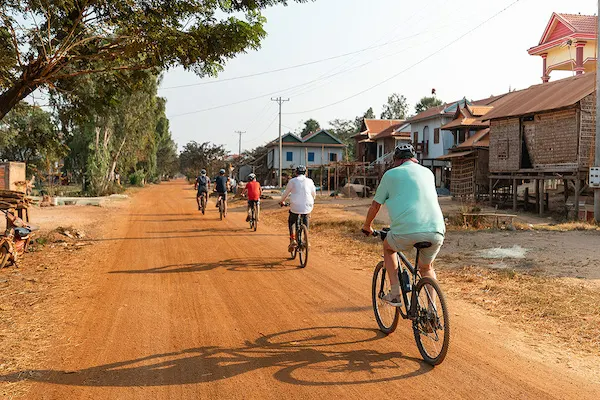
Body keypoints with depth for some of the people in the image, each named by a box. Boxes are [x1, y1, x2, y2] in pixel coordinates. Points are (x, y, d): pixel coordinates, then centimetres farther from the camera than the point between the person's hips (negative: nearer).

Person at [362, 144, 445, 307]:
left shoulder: (391, 174, 11)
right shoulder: (428, 172, 22)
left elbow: (375, 205, 16)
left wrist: (367, 227, 34)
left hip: (407, 231, -4)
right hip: (436, 231, 4)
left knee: (388, 247, 28)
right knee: (426, 267, 29)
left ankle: (395, 294, 21)